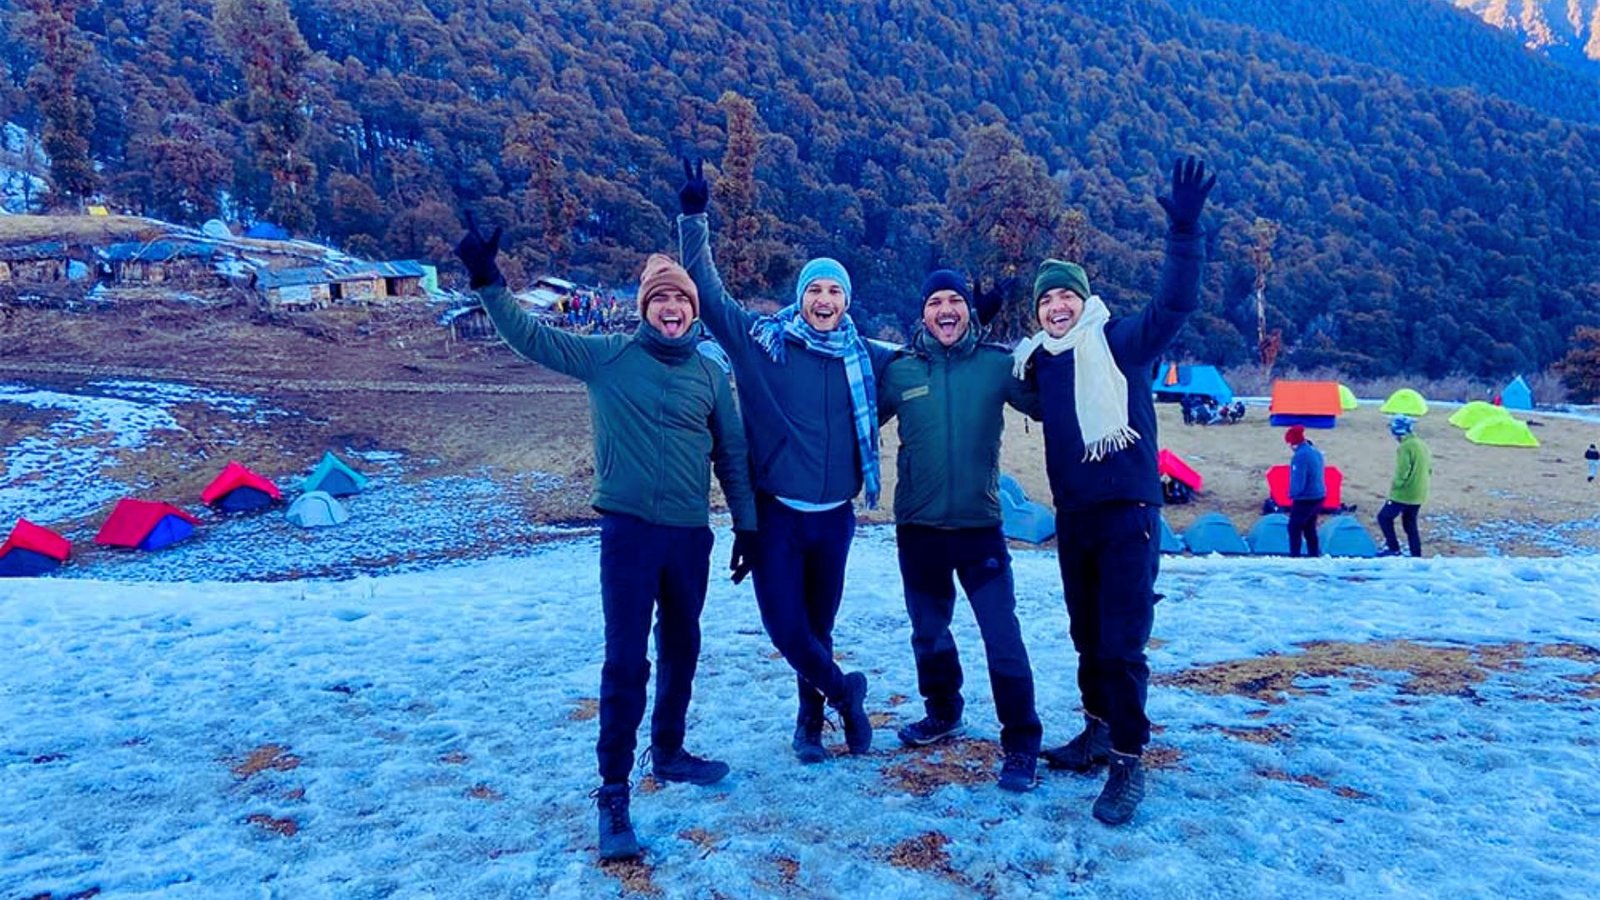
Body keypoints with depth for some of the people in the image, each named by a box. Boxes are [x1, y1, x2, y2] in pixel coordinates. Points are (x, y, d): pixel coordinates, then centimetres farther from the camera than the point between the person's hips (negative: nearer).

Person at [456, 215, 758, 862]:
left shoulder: (712, 369, 5)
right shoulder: (606, 357, -2)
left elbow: (732, 452, 10)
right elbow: (530, 337, -4)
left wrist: (746, 524, 10)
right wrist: (488, 283, -18)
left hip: (690, 533, 4)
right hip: (629, 529, -4)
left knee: (681, 649, 17)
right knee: (626, 661, -5)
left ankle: (668, 753, 37)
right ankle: (613, 791, 5)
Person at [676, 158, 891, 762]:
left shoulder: (863, 358, 5)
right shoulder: (760, 340, -4)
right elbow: (708, 294, -9)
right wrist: (694, 219, -16)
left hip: (834, 515, 3)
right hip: (776, 513, -2)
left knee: (818, 624, 14)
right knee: (783, 623, -5)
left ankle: (811, 718, 33)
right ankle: (845, 691, 20)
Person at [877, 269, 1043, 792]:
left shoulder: (997, 364, -3)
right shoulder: (900, 370, 0)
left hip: (980, 526, -2)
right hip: (918, 528, 3)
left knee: (1003, 636, -7)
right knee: (928, 632, 18)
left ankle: (1021, 743, 8)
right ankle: (943, 714, 41)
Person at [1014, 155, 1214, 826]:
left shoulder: (1119, 342, -6)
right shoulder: (1037, 362, 10)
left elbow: (1174, 304, -19)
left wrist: (1184, 230, -30)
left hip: (1129, 514, -6)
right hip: (1073, 517, 6)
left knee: (1121, 644, -6)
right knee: (1087, 636, 18)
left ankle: (1128, 764, 5)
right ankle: (1099, 732, 35)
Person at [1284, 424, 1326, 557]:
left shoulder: (1300, 456, -21)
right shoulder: (1316, 451, 8)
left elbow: (1298, 480, -20)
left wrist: (1293, 494, -7)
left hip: (1305, 499, -9)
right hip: (1319, 495, 9)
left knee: (1294, 528, 0)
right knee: (1309, 528, 17)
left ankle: (1294, 556, 1)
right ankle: (1314, 554, 22)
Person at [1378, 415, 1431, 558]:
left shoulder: (1405, 447, -18)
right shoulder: (1422, 445, 11)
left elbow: (1402, 472, -21)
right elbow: (1428, 469, 17)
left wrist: (1395, 487, -9)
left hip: (1404, 494, -9)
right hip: (1419, 495, 9)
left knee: (1384, 517, 3)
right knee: (1410, 524, 16)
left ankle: (1393, 548, 0)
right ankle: (1416, 555, 17)